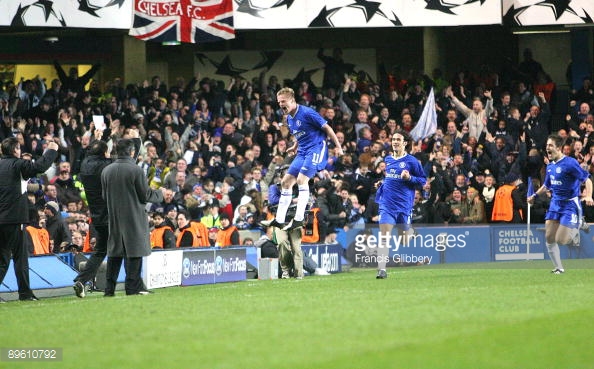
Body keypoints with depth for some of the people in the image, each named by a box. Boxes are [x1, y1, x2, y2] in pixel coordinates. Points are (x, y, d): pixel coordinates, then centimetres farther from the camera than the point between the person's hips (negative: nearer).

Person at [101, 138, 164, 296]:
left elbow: (105, 196, 10)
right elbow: (145, 195, -9)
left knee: (114, 252, 9)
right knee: (134, 253, 0)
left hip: (114, 217, 5)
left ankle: (109, 288, 6)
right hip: (133, 217, -5)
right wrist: (159, 194, 10)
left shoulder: (107, 171, 3)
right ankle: (133, 287, -2)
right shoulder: (136, 170, -12)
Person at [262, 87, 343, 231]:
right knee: (286, 182, 4)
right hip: (302, 152, 9)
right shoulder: (289, 119, 11)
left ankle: (299, 219, -22)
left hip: (316, 149, -9)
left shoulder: (306, 112, -15)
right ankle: (279, 220, 7)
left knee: (301, 179, -23)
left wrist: (338, 146, -12)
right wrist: (295, 147, 22)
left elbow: (326, 128, -12)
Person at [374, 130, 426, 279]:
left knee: (404, 236, 7)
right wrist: (381, 183, 12)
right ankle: (382, 269, -16)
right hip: (387, 204, 3)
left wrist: (410, 178, -17)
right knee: (384, 236, -11)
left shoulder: (411, 161, -3)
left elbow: (423, 181, -1)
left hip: (404, 204, -3)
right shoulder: (387, 159, 12)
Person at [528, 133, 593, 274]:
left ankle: (579, 226, 15)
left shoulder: (569, 163, -15)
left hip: (570, 204, -7)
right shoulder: (550, 166, 9)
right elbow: (546, 185, 26)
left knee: (561, 240, -12)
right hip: (555, 203, 7)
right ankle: (558, 268, 11)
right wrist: (535, 195, 14)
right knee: (549, 238, -1)